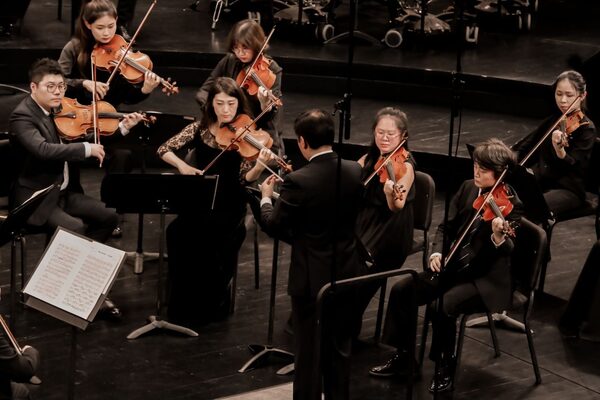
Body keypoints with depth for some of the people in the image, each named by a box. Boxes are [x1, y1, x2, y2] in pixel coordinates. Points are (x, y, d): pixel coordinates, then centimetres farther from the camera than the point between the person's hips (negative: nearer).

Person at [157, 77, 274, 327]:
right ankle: (182, 305, -12)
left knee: (205, 234, -31)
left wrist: (260, 166, -33)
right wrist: (181, 165, -14)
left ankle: (212, 304, -13)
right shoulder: (200, 128, 3)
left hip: (229, 205, -3)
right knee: (177, 232, -27)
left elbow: (246, 178, -13)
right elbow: (164, 150, 5)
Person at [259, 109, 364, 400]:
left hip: (311, 278, -5)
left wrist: (266, 198, 6)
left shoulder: (298, 181, -22)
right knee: (340, 347, 18)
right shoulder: (355, 172, -5)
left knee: (308, 350, 6)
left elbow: (274, 226, -12)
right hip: (346, 273, 5)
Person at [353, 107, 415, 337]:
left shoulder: (404, 166, -12)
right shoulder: (368, 159, 6)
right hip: (363, 225, 6)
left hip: (390, 235, -6)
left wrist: (392, 194, -47)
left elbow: (397, 207, -26)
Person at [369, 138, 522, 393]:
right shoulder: (467, 188, 5)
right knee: (402, 290, -8)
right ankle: (403, 356, 5)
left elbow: (506, 251, -25)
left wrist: (498, 236, -47)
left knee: (444, 304, -32)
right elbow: (447, 227, 12)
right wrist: (437, 252, -6)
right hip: (455, 267, 7)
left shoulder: (510, 204, -15)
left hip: (487, 279, -7)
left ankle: (446, 367, -11)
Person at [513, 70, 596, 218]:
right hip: (541, 180, 7)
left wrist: (559, 150, -42)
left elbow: (573, 166, -21)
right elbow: (528, 145, 24)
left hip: (568, 190, -7)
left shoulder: (586, 128, -8)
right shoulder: (554, 119, 12)